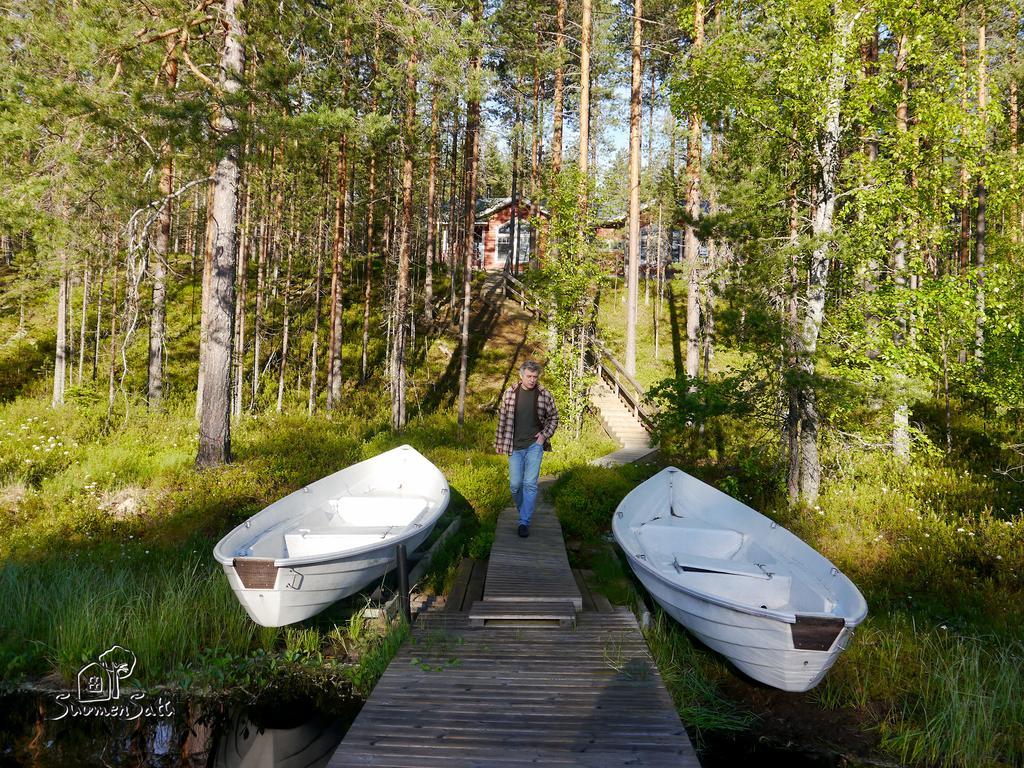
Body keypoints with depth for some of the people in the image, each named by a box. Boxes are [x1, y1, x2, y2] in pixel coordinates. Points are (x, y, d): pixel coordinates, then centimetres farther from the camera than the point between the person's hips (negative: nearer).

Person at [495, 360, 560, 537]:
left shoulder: (544, 395, -3)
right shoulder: (510, 393, -1)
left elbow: (554, 417, 10)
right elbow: (502, 418, 6)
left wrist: (545, 435, -2)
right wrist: (500, 441, 7)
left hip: (535, 445, -1)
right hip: (514, 447, 1)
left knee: (530, 484, -6)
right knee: (515, 484, 3)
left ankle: (524, 522, 0)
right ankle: (524, 510, 31)